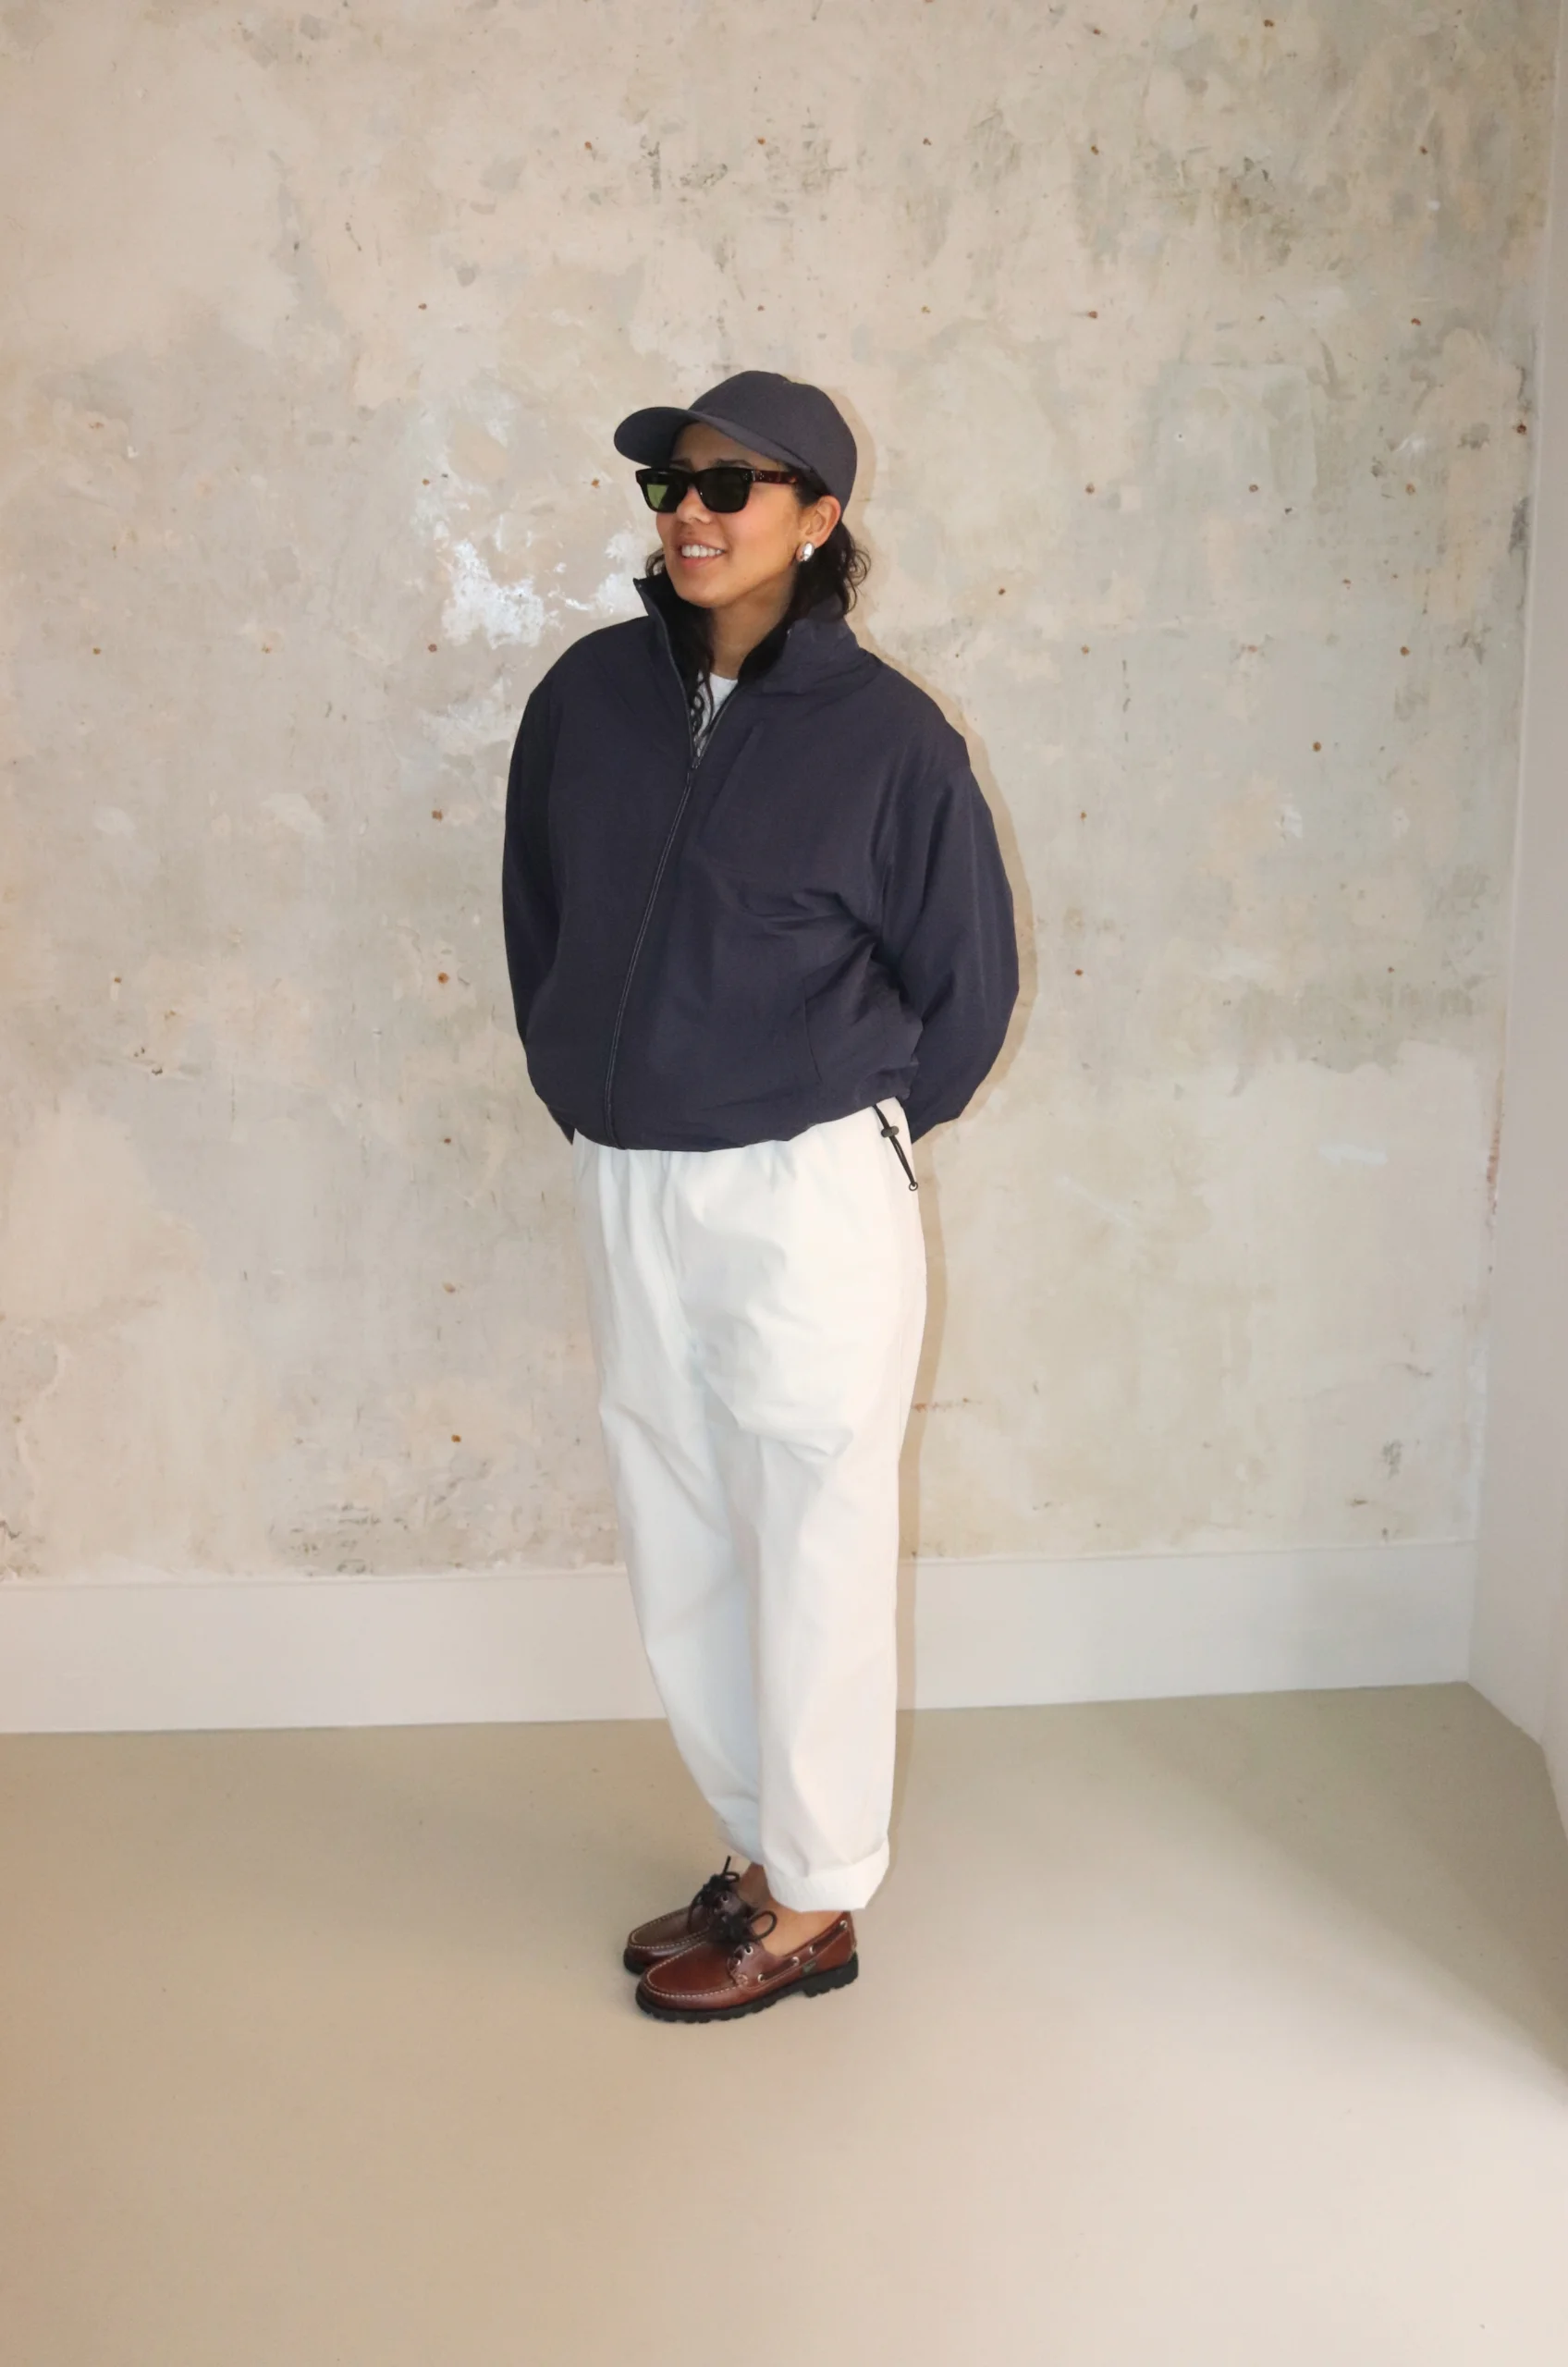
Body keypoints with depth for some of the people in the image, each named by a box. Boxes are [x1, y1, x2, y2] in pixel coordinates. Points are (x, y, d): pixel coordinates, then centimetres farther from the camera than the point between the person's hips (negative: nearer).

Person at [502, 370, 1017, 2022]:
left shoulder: (885, 734, -8)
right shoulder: (589, 697, 3)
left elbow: (966, 980, 0)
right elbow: (535, 916, 15)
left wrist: (845, 1130, 5)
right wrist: (587, 1096, 12)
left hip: (805, 1194, -5)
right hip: (625, 1191, 5)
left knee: (813, 1556, 6)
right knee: (679, 1555, 14)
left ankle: (815, 1906, 23)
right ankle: (762, 1846, 34)